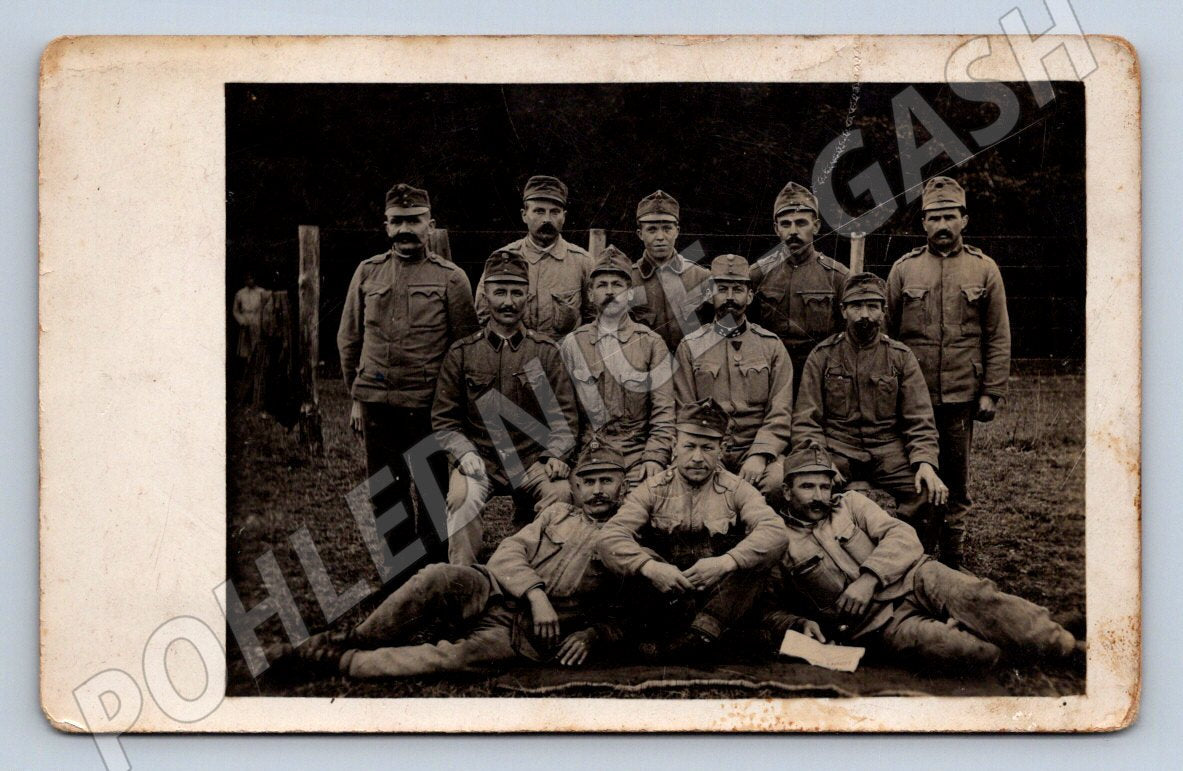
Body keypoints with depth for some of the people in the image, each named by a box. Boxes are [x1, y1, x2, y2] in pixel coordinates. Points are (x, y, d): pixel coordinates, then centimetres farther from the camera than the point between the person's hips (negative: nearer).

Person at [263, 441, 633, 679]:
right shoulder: (558, 514, 21)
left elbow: (621, 617, 10)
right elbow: (506, 555, 5)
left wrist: (591, 637, -11)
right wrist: (536, 592, -13)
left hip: (527, 636, -3)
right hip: (494, 593, 3)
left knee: (454, 658, -33)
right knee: (438, 577, -33)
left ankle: (336, 661, -29)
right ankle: (351, 641, -21)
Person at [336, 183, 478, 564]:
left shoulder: (451, 278, -1)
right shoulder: (367, 272, 8)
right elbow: (348, 339, 14)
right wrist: (356, 397, 12)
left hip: (429, 405, -3)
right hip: (377, 404, 3)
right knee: (384, 492, 11)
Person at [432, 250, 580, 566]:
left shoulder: (546, 351, 6)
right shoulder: (462, 353, 6)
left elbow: (564, 413, 5)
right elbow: (444, 418, 7)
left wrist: (556, 455, -11)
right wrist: (465, 453, -9)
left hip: (533, 461, 0)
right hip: (480, 459, 0)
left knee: (562, 494, -28)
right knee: (461, 498, -30)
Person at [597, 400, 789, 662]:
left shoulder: (736, 490, 4)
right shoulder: (653, 490, 5)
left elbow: (774, 531, -15)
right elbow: (610, 537, -11)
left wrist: (725, 563, -31)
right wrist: (650, 567, -30)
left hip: (721, 594, 0)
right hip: (665, 594, 0)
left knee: (751, 555, -24)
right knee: (639, 558, -26)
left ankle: (706, 628, -39)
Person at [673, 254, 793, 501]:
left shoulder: (771, 346, 11)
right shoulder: (690, 347, 11)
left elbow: (780, 413, 3)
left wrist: (759, 456, -14)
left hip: (758, 448, 0)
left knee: (777, 480, -32)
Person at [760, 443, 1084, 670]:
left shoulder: (850, 504, 17)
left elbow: (904, 537, 3)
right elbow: (771, 614, 13)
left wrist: (869, 578, -13)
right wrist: (800, 625, -9)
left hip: (911, 578, 3)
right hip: (874, 621, -3)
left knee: (969, 594, -28)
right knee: (924, 639, -35)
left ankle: (1064, 647, -37)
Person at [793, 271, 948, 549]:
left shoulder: (901, 357, 9)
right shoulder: (822, 356, 6)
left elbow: (919, 420, 5)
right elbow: (806, 421, 3)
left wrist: (925, 462, -14)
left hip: (888, 452, 1)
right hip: (837, 450, -1)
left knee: (930, 493, -25)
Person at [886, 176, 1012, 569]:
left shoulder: (984, 270, 3)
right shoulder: (903, 269, 3)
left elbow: (998, 339, 4)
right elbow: (886, 332, 7)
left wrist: (991, 392, -2)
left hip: (961, 397, 0)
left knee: (957, 480, 8)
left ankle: (952, 557, 19)